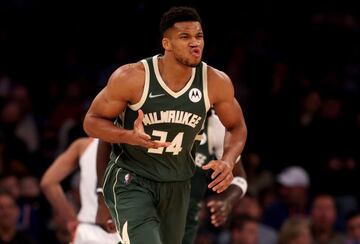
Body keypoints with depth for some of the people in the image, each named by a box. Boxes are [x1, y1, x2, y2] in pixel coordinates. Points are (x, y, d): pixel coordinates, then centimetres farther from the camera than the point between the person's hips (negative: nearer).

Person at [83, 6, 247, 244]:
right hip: (130, 180, -5)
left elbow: (237, 127, 6)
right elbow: (92, 121, -9)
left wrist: (228, 161, -14)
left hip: (177, 185, 5)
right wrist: (130, 136, -27)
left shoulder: (216, 83, -10)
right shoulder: (132, 77, -20)